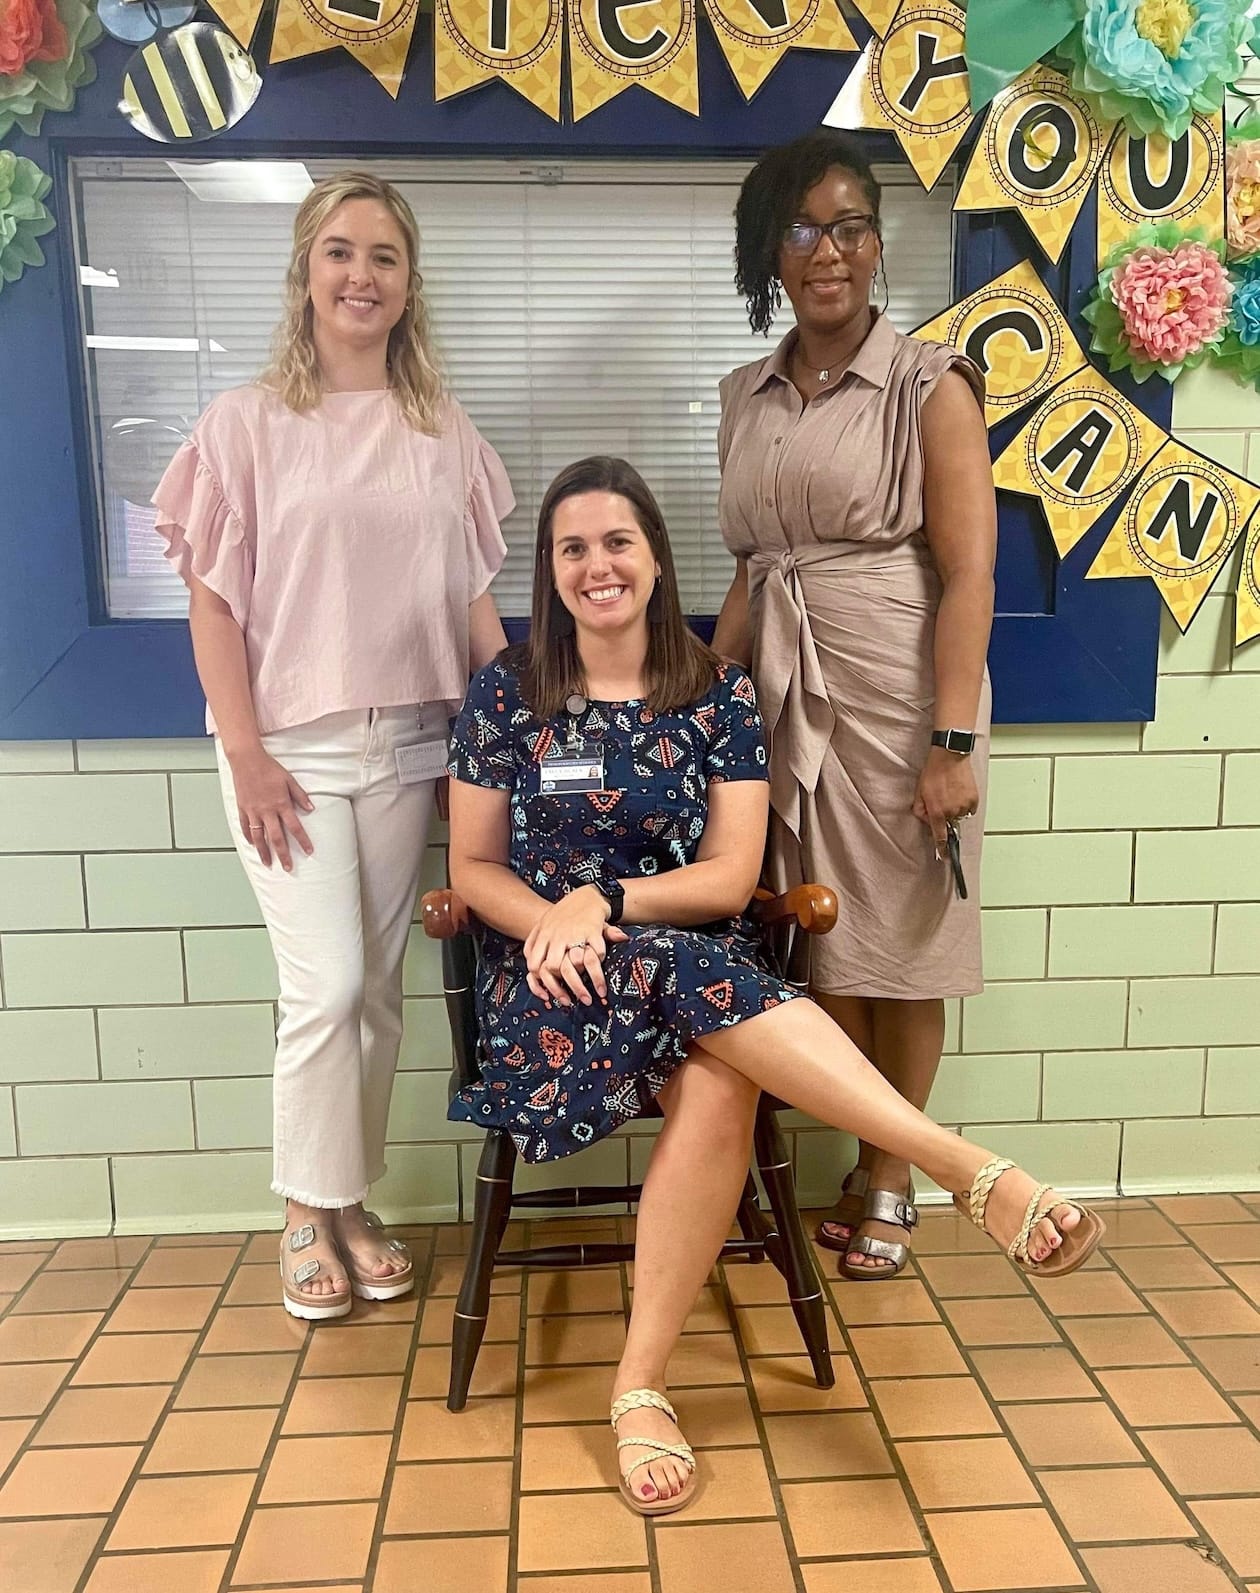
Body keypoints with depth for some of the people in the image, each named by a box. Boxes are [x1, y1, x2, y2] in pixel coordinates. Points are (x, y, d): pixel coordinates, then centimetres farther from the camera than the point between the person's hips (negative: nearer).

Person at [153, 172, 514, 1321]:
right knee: (326, 987, -6)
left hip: (408, 742, 3)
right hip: (292, 746, -3)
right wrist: (245, 755, -10)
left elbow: (472, 596, 9)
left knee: (381, 986, 8)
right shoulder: (248, 422, 0)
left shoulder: (442, 431, 8)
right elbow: (212, 600, -3)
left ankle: (352, 1202, 25)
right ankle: (309, 1217, 16)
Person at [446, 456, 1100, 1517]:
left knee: (718, 1089, -35)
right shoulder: (505, 693, 4)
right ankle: (981, 1175, -37)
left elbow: (729, 877, -1)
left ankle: (641, 1386, -21)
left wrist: (602, 898, -16)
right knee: (691, 974, -35)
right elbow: (473, 867, 6)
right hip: (556, 980, -1)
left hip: (699, 959, 1)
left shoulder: (721, 694, 4)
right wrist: (550, 921, -15)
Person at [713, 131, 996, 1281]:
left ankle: (888, 1183, 25)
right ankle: (865, 1167, 27)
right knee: (819, 945, 8)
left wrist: (954, 744, -18)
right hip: (787, 699, 5)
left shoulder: (930, 386, -4)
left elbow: (967, 575, -10)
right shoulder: (749, 398, 12)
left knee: (898, 946, 6)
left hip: (898, 697, -4)